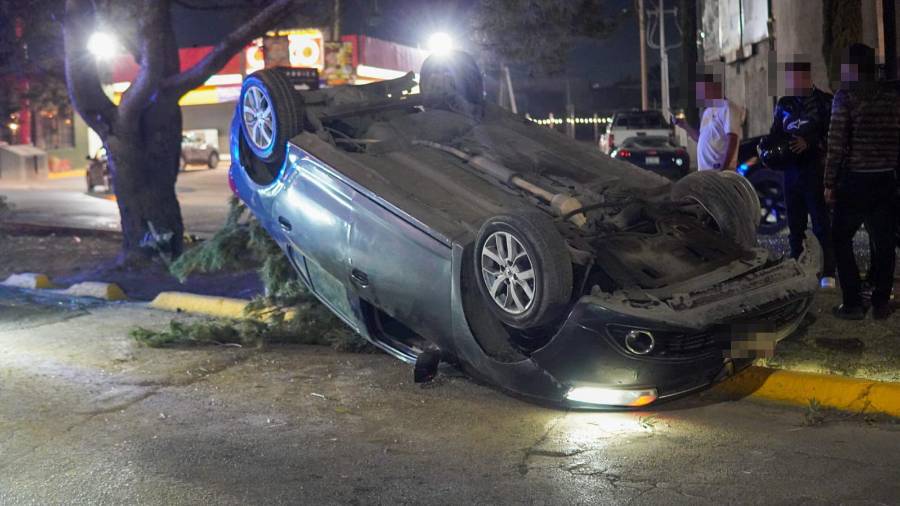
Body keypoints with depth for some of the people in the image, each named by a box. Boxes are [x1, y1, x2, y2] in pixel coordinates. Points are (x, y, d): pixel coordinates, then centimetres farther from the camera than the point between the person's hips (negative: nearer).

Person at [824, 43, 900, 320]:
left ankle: (853, 304, 3)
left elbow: (837, 143, -11)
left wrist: (829, 182, -6)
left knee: (842, 240, 7)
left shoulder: (846, 95, -7)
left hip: (854, 180, -4)